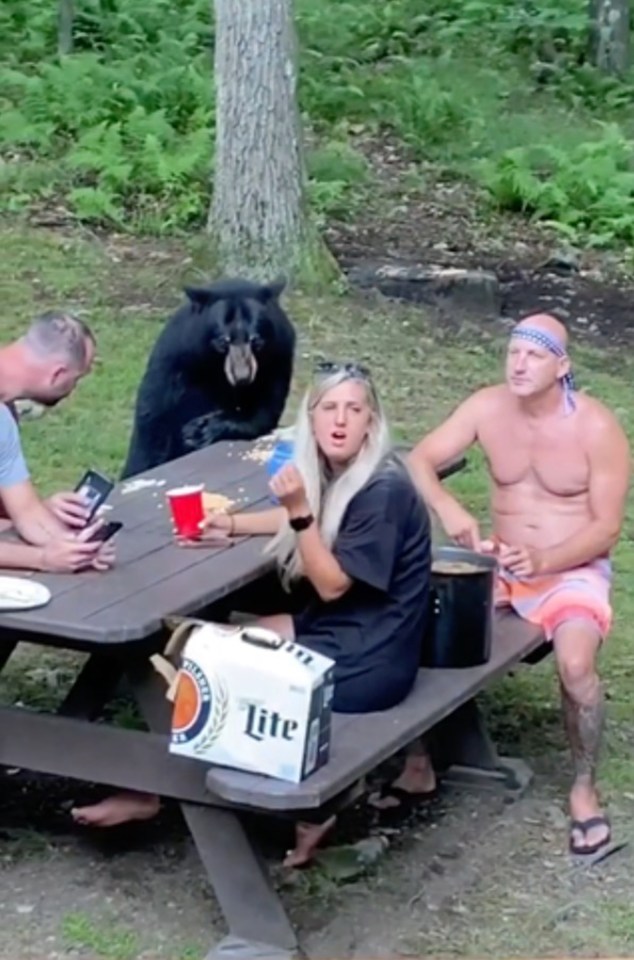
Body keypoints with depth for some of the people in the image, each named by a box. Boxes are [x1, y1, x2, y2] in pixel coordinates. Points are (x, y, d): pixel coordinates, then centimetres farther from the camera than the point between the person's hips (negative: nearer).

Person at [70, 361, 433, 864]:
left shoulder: (383, 490, -21)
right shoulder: (337, 472, 5)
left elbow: (332, 584, -20)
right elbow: (311, 522, 27)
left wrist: (299, 508, -27)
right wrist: (233, 525, 14)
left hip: (367, 661, -9)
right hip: (336, 630, 9)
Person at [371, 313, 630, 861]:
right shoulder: (488, 408, -4)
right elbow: (420, 460, -5)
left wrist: (543, 561, -29)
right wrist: (448, 509, -26)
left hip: (574, 571, -4)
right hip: (502, 566, 4)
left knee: (576, 663, -34)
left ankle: (584, 790, -8)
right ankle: (419, 767, 0)